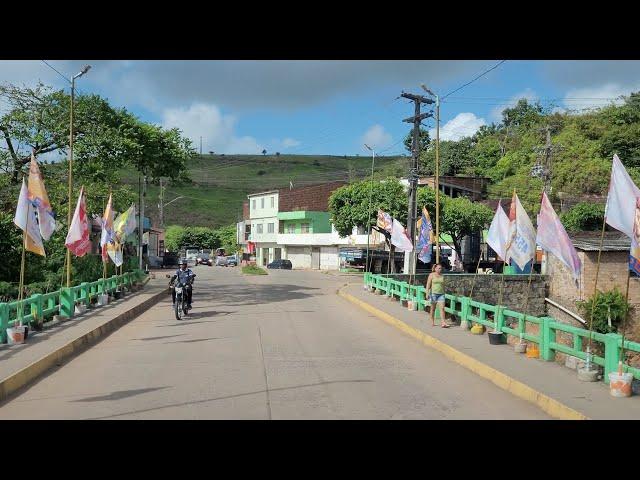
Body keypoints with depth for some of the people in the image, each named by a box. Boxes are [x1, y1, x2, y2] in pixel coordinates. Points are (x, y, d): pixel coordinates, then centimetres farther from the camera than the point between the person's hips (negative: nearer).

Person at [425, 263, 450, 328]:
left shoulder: (442, 276, 11)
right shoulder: (431, 275, -1)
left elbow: (443, 285, 17)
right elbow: (428, 284, -5)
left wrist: (444, 294, 17)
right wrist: (427, 293, -14)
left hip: (441, 294, 3)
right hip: (433, 293, -3)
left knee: (442, 308, -9)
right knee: (433, 308, 7)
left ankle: (443, 323, -14)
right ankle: (432, 322, 18)